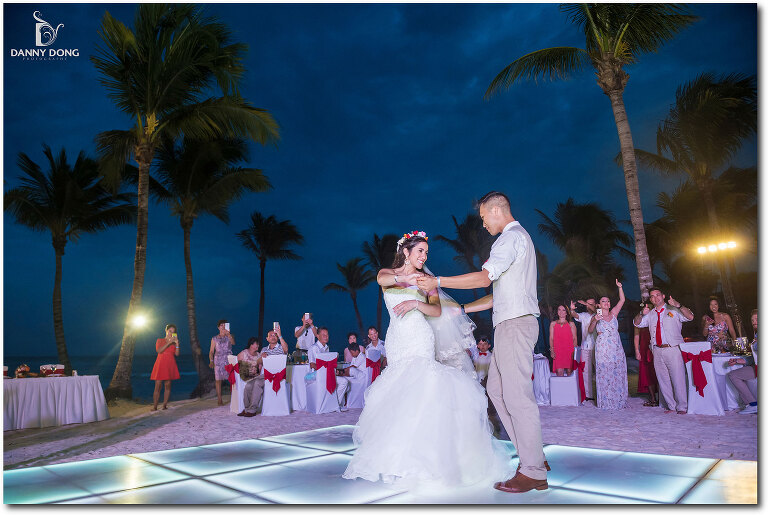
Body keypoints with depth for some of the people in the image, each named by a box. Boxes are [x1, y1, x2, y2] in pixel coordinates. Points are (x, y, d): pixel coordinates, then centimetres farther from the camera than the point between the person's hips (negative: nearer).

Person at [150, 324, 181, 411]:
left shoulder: (174, 342, 13)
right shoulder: (159, 340, 9)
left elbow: (177, 354, 0)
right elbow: (159, 351, -9)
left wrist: (177, 343, -10)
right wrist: (169, 342, -14)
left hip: (170, 365, 2)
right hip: (160, 365, -2)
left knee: (168, 386, -1)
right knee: (158, 386, -5)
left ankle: (164, 405, 4)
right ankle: (155, 407, -1)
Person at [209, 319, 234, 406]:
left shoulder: (229, 336, 9)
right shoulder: (214, 339, 11)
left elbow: (233, 343, -13)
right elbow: (211, 351, 10)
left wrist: (228, 334, -29)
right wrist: (211, 361, -5)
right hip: (218, 361, 1)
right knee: (218, 380, -2)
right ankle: (220, 400, 5)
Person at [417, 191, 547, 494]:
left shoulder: (512, 236, -8)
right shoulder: (518, 237, 24)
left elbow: (484, 277, -21)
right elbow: (499, 294, 24)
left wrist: (437, 282, -17)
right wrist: (462, 310, 24)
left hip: (515, 324, -10)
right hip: (512, 323, 10)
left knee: (518, 395, -7)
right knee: (496, 389, 12)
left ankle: (533, 472, 1)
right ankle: (532, 454, 18)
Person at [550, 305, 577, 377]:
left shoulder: (571, 324, 13)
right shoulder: (553, 324, 17)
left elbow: (574, 338, 9)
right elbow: (551, 338, 13)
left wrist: (574, 350, -4)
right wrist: (552, 350, 0)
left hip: (569, 351, 0)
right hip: (557, 351, 0)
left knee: (569, 371, -4)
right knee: (559, 372, -13)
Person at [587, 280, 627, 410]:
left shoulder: (614, 313, 11)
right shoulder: (596, 316, 6)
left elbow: (622, 300, 5)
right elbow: (590, 330, -4)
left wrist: (619, 287, -5)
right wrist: (595, 320, -19)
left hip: (617, 348, 3)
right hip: (603, 348, -2)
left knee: (618, 374, 3)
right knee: (604, 374, -3)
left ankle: (619, 401, 11)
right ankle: (606, 402, 3)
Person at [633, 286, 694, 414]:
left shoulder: (673, 310, 5)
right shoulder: (650, 314, 17)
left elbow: (690, 317, -8)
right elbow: (637, 323, 11)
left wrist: (678, 306, -22)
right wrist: (642, 314, -8)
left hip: (673, 349, -4)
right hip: (657, 351, 4)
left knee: (678, 378, -5)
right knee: (663, 380, 8)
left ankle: (682, 406, 6)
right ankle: (671, 405, 18)